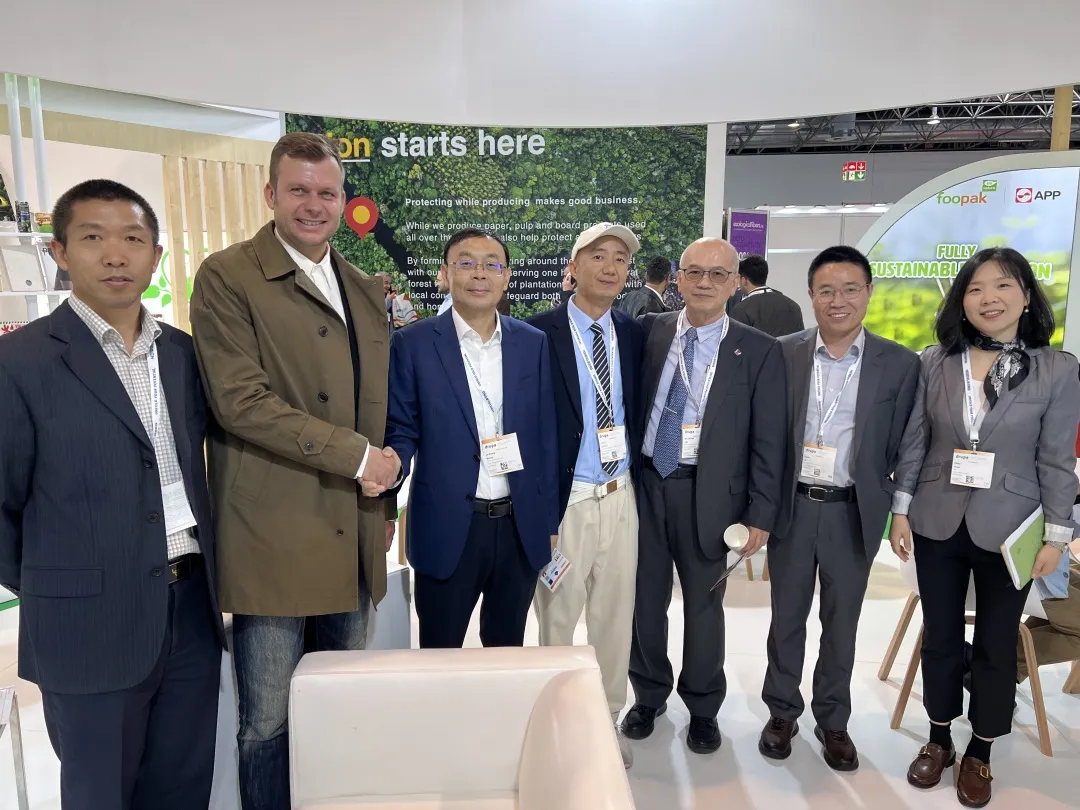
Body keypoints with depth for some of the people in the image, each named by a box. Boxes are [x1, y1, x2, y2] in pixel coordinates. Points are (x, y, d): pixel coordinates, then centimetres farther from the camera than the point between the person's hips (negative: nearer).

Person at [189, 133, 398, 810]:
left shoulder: (366, 290, 14)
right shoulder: (227, 277, -5)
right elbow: (242, 401, -16)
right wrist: (356, 454, -15)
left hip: (353, 538, 6)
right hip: (273, 539, -5)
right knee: (270, 720, 6)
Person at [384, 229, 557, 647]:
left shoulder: (534, 343, 4)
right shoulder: (413, 344, -4)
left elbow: (545, 436, 6)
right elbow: (400, 430, 0)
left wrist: (550, 521, 6)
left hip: (521, 528, 3)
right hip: (447, 527, -2)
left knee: (508, 650, 19)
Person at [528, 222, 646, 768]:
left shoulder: (633, 333, 6)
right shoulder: (539, 332, -8)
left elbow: (637, 410, 12)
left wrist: (638, 472, 3)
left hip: (621, 497, 5)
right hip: (565, 498, -4)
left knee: (615, 616, 16)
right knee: (558, 619, 11)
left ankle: (606, 718, 35)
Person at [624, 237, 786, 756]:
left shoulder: (758, 352, -3)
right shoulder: (648, 332, 2)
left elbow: (767, 441, -3)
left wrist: (760, 515, -6)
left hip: (708, 494, -1)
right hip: (644, 483, 2)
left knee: (704, 606, 14)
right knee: (645, 598, 15)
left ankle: (703, 707, 37)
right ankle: (648, 695, 39)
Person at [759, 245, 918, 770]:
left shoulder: (900, 364, -3)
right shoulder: (783, 354, -3)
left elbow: (900, 449, 0)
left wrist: (894, 514, -2)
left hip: (853, 513, 0)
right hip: (791, 507, 0)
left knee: (842, 622, 14)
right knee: (787, 617, 14)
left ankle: (833, 721, 34)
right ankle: (782, 712, 33)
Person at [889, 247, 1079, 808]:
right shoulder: (934, 362, -1)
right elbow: (913, 442, 1)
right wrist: (901, 511, -1)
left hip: (1008, 529, -1)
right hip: (938, 523, 2)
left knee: (996, 644, 12)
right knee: (940, 637, 14)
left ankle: (979, 755, 32)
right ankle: (939, 741, 34)